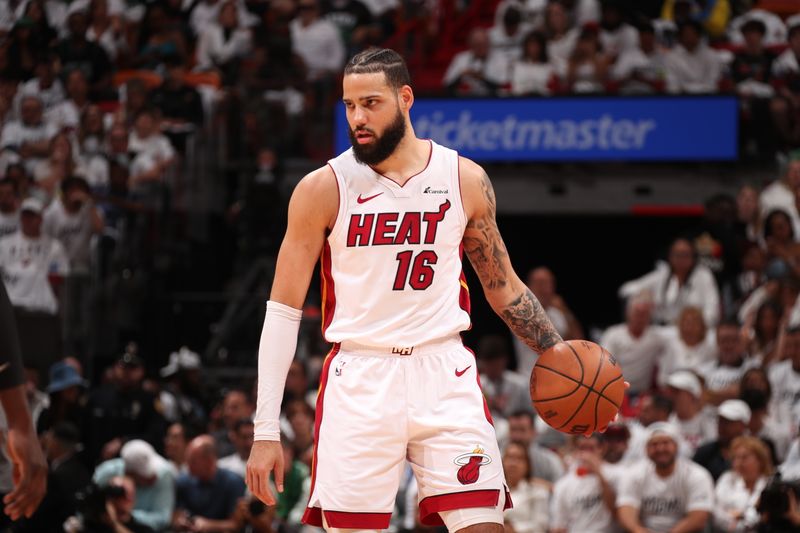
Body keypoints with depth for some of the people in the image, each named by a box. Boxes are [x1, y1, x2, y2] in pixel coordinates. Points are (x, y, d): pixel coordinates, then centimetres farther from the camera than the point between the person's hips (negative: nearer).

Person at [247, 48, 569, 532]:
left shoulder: (465, 179, 5)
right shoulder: (324, 188, -2)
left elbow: (504, 288, 17)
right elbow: (284, 310, 0)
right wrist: (266, 431, -5)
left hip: (444, 374, 1)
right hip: (359, 380, -1)